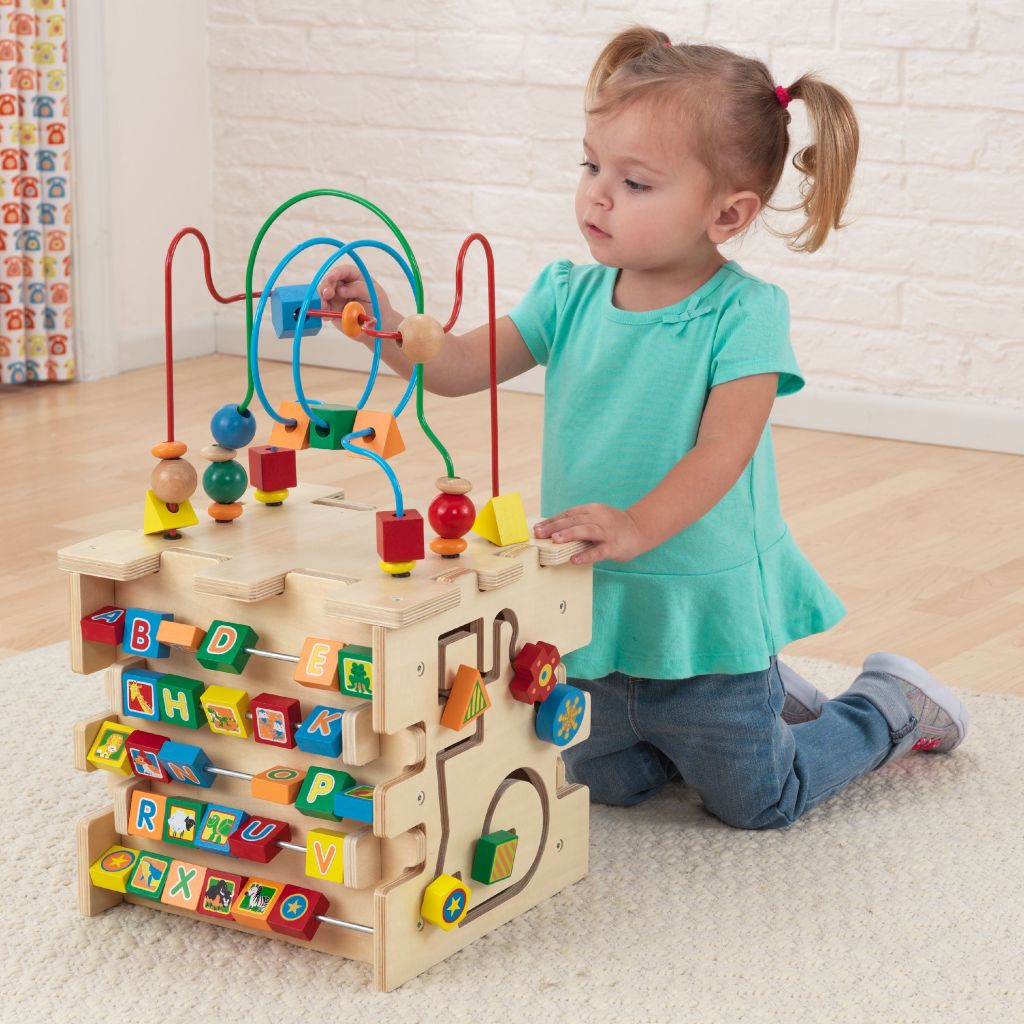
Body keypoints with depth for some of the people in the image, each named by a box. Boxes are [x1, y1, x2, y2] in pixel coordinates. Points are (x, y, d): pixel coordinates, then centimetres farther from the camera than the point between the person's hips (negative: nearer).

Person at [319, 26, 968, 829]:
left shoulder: (743, 313, -18)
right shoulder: (572, 296, -2)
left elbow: (723, 449, -28)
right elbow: (460, 368, -5)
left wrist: (636, 528, -44)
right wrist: (389, 327, -26)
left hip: (705, 613, -6)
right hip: (594, 608, 6)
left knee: (756, 803, 9)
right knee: (609, 784, 23)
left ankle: (896, 705, 34)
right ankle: (766, 696, 42)